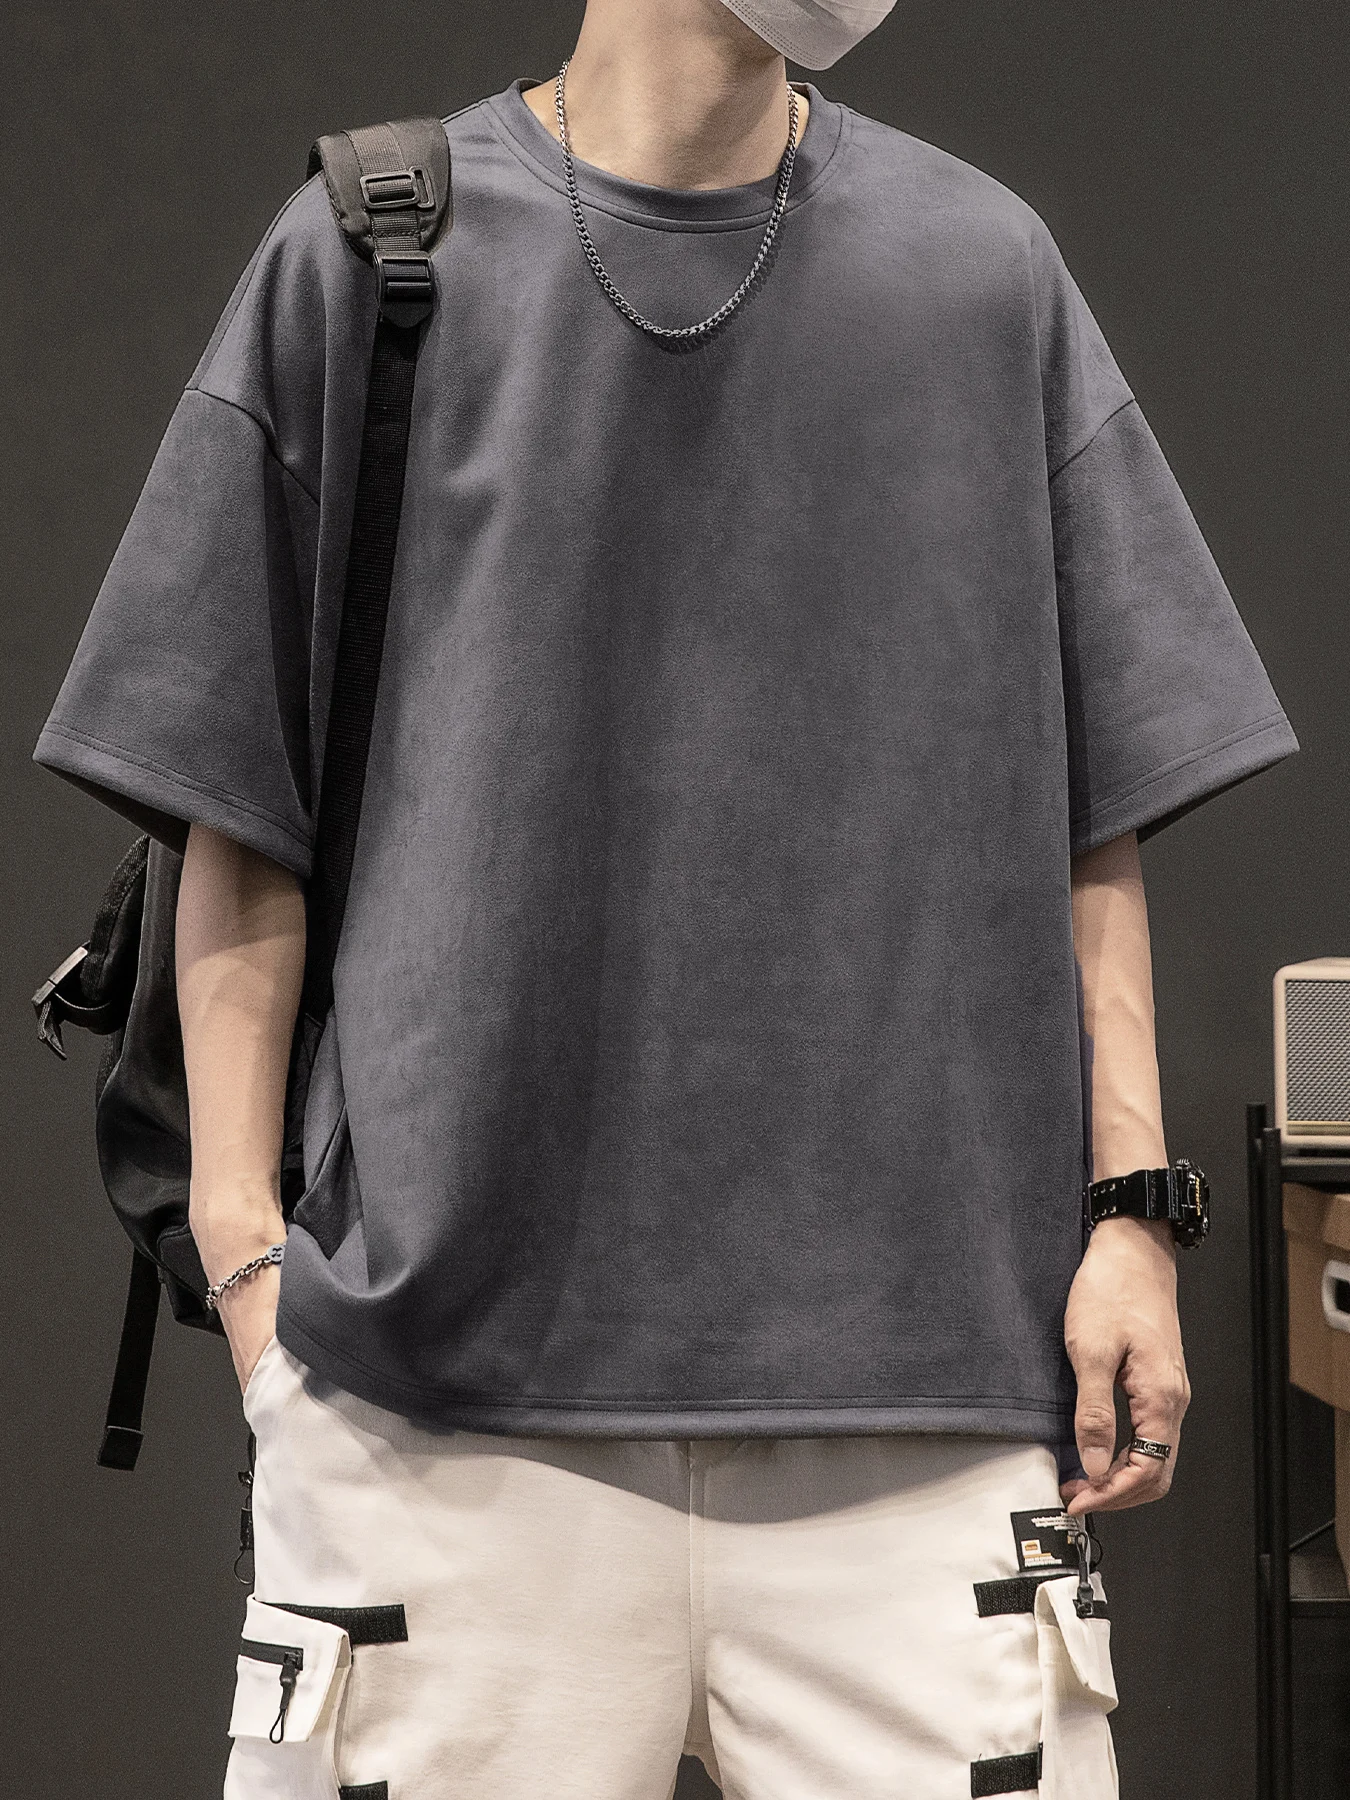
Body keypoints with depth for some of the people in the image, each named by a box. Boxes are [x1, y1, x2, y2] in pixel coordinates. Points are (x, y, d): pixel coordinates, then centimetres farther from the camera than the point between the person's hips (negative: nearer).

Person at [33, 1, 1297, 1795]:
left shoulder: (988, 268, 10)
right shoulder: (364, 253, 5)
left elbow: (1094, 813, 11)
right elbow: (235, 807, 6)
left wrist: (1127, 1201, 3)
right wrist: (242, 1231, -1)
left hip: (918, 1366, 2)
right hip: (446, 1363, -1)